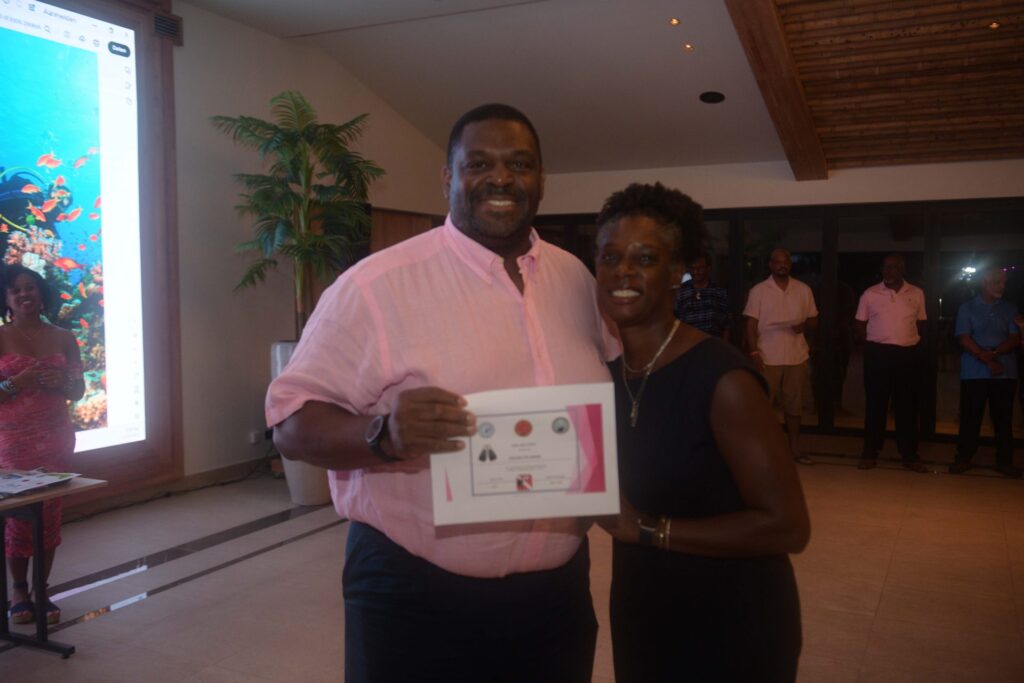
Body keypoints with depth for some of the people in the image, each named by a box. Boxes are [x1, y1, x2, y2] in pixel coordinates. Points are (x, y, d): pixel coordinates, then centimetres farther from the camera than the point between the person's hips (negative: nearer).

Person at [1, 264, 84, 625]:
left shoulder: (63, 338, 7)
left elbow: (79, 391, 10)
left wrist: (60, 383, -9)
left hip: (55, 437, 3)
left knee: (50, 514, 3)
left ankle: (41, 589, 14)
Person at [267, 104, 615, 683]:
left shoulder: (575, 278, 4)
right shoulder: (376, 285, -13)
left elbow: (612, 392, 16)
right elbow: (293, 423, -12)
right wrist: (383, 434, -31)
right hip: (416, 601, -4)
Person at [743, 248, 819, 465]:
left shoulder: (804, 290, 7)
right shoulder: (758, 291, -1)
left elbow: (814, 321, 12)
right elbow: (751, 324, -4)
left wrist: (804, 326, -11)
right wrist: (754, 353, -13)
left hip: (796, 357, 3)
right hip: (767, 358, -3)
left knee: (794, 405, 10)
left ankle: (794, 449, 20)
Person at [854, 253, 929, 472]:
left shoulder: (917, 294, 5)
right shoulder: (870, 294, 1)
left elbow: (921, 323, 14)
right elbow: (859, 325, 7)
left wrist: (912, 341, 2)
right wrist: (873, 341, -1)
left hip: (908, 354, 1)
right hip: (878, 353, -1)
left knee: (907, 405, 6)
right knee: (875, 403, 4)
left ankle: (909, 455, 15)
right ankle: (870, 453, 12)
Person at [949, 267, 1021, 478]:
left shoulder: (1010, 310, 10)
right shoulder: (967, 308, 4)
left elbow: (1015, 339, 1)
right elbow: (965, 339, -5)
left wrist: (994, 353, -16)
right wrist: (987, 360, -13)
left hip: (1005, 373, 2)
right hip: (974, 373, -2)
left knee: (1003, 418, 5)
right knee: (970, 417, 1)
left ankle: (1004, 461, 13)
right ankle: (963, 458, 8)